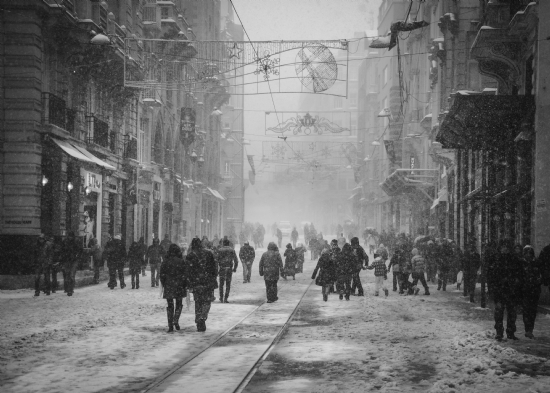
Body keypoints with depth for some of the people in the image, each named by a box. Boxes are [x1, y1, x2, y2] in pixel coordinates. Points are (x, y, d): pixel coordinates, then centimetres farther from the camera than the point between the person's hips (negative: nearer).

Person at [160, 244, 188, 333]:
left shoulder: (165, 262, -2)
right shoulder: (181, 262, -5)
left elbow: (162, 275, 1)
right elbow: (185, 274, -5)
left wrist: (163, 285, 12)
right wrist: (185, 286, 2)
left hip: (168, 286, 1)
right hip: (179, 285, -1)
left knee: (170, 306, 7)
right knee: (179, 304, 15)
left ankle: (170, 326, 2)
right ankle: (176, 320, -5)